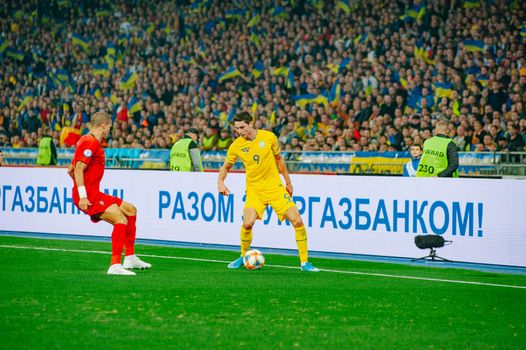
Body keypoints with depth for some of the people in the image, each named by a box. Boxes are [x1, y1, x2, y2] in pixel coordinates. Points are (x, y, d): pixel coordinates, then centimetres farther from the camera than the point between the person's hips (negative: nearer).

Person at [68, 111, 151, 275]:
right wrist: (82, 195, -26)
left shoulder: (88, 141, 19)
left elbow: (71, 170, 24)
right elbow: (78, 169, -22)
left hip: (93, 194, 11)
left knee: (131, 210, 16)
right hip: (88, 197, -11)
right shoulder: (90, 143, -13)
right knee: (121, 220, -23)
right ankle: (115, 265, -27)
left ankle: (130, 258, 20)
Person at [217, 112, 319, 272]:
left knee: (297, 221, -10)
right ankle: (243, 257, 6)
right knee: (247, 223, -22)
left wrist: (288, 182, 14)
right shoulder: (236, 146, -5)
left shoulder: (269, 137, -5)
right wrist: (220, 182, -7)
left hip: (275, 187, 0)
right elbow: (225, 167, 11)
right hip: (254, 190, 0)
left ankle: (305, 263, 1)